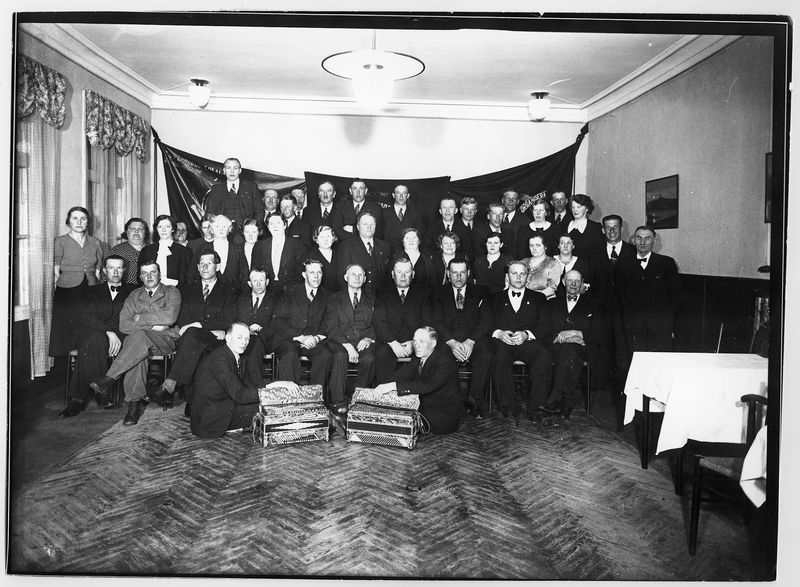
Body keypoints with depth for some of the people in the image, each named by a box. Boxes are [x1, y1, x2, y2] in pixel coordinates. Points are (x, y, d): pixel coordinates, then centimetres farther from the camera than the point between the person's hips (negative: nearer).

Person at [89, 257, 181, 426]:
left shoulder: (171, 292, 10)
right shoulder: (134, 295, 20)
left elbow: (170, 317, -10)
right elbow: (124, 325, 6)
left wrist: (141, 318, -1)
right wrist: (152, 325, -7)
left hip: (166, 340, -2)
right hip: (140, 339, 2)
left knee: (139, 335, -36)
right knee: (136, 348, -36)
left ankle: (109, 379, -36)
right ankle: (135, 403, -36)